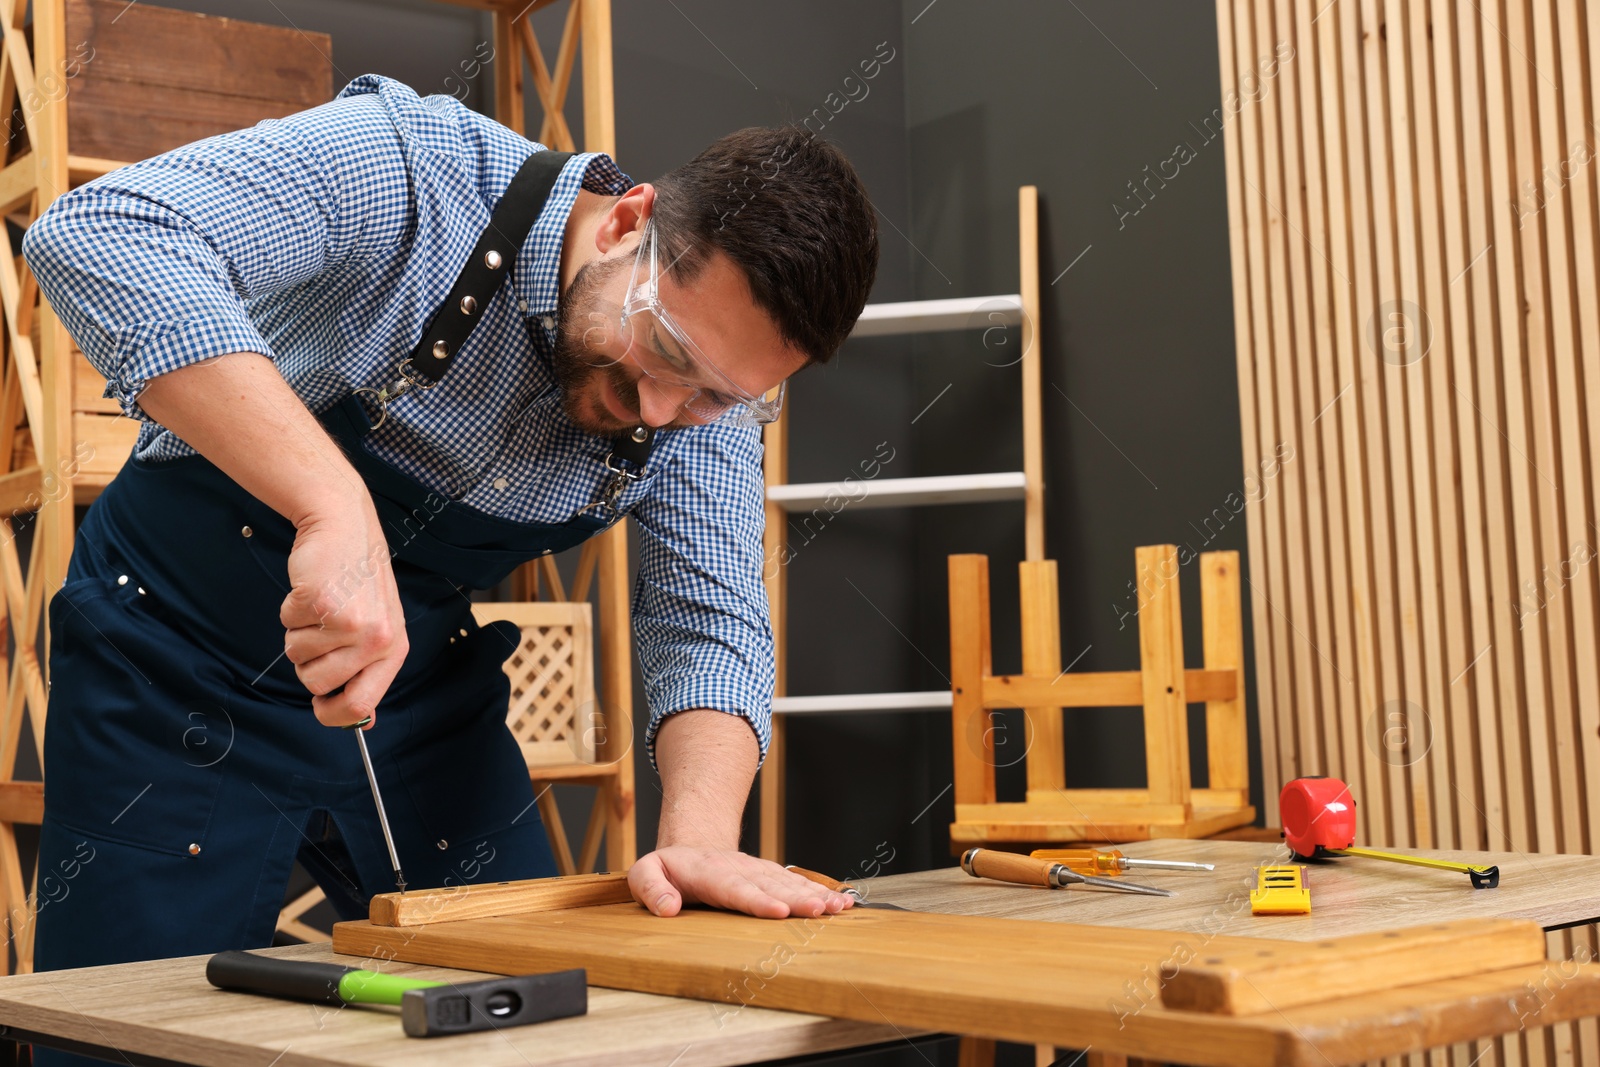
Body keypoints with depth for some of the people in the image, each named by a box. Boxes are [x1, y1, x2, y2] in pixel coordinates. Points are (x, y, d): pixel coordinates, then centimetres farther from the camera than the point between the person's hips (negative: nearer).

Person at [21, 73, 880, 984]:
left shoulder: (711, 388, -12)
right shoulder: (407, 171, -30)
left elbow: (711, 618, -13)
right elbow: (97, 230, -42)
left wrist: (701, 835, -32)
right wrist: (332, 500, -52)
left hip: (427, 690, 4)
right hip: (180, 671, -4)